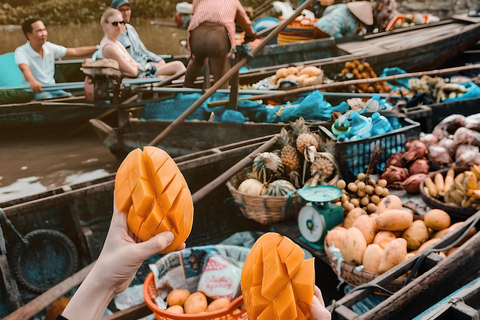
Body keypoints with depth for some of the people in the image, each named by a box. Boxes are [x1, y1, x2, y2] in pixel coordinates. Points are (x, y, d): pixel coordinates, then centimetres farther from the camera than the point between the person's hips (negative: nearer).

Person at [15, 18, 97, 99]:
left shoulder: (49, 47, 6)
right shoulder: (21, 51, -11)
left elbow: (76, 52, 8)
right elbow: (24, 68, -33)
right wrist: (32, 81, -56)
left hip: (52, 89, 6)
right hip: (34, 91, -5)